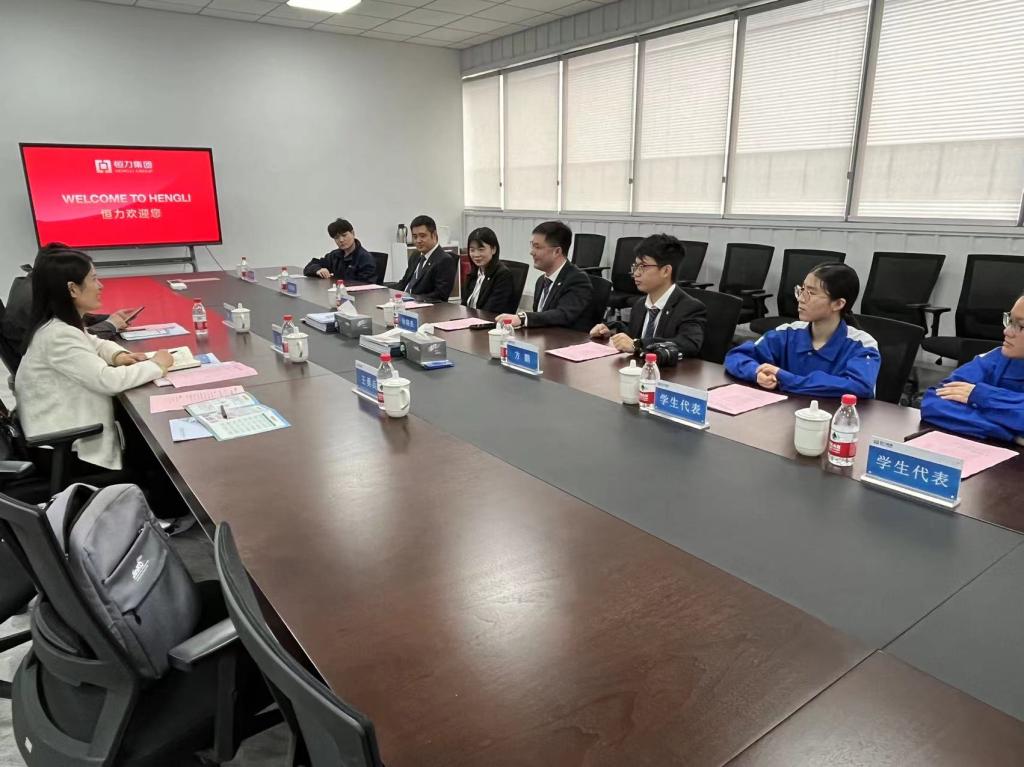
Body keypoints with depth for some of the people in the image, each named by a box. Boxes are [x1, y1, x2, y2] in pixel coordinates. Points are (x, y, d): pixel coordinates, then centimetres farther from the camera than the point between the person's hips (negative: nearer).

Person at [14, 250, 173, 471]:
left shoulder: (62, 324, 5)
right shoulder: (58, 335, -25)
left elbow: (95, 344, 22)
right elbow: (108, 380, -28)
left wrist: (118, 355, 0)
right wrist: (156, 365, -15)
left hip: (74, 428, 9)